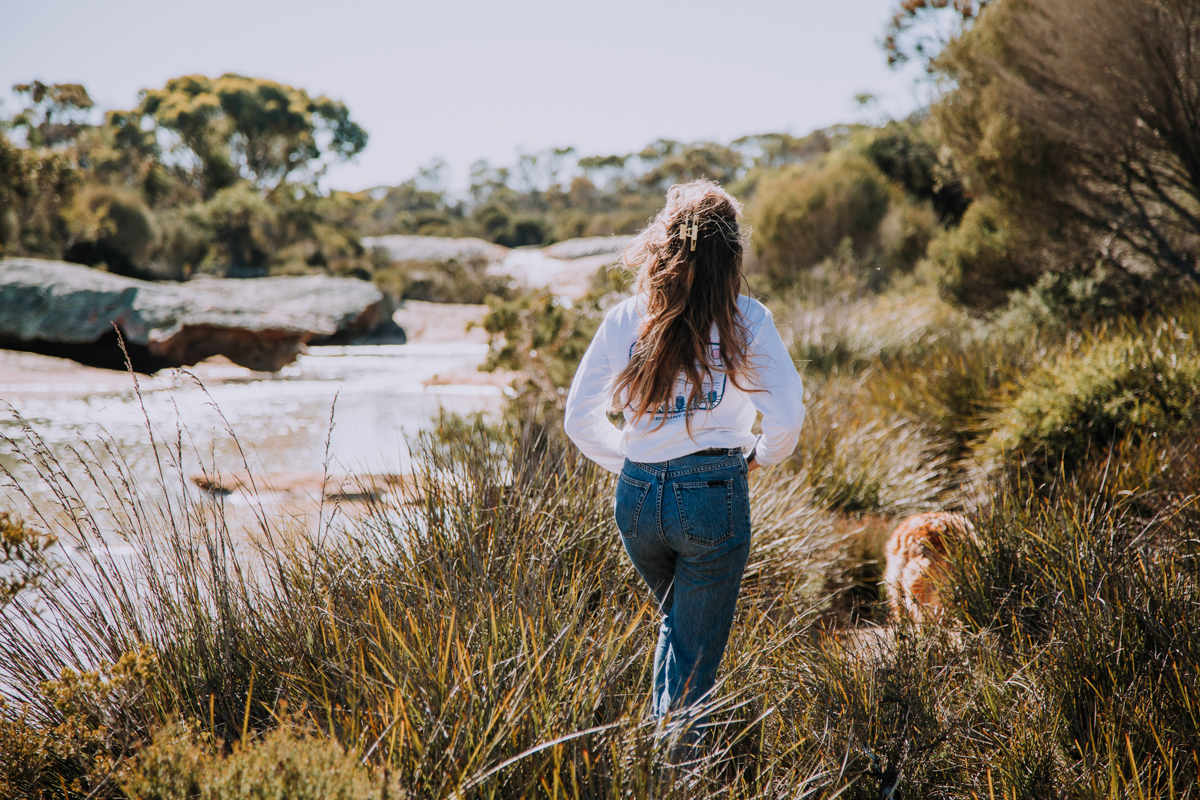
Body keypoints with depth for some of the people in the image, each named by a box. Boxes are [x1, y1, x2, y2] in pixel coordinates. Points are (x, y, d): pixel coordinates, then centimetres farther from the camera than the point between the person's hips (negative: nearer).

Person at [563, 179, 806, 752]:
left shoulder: (624, 319, 0)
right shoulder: (746, 321, -7)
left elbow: (579, 420, 2)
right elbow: (786, 419, -11)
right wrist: (758, 457, 9)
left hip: (637, 497, 4)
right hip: (713, 498, -4)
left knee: (676, 624, 29)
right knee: (696, 652, 8)